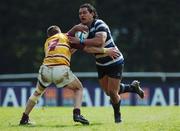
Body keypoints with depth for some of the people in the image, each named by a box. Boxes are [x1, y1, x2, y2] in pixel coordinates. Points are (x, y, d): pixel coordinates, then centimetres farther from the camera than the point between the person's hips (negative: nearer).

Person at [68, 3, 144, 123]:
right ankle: (133, 87, 35)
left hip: (115, 62, -8)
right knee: (108, 92, 11)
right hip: (101, 64, 8)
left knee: (112, 92, -8)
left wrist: (80, 42, -40)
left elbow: (100, 40, -41)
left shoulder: (99, 24, -23)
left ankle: (117, 114, 20)